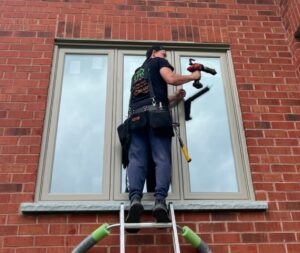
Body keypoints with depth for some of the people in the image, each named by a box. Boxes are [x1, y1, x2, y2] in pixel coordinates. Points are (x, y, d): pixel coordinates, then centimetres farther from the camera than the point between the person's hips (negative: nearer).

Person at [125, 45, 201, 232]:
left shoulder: (137, 73, 40)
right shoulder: (158, 61, 20)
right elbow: (171, 79, 0)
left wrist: (173, 98, 39)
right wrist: (193, 76, 15)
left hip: (136, 116, 5)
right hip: (156, 114, -5)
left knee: (137, 160, -11)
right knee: (162, 159, -12)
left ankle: (135, 198, -32)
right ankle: (160, 200, -30)